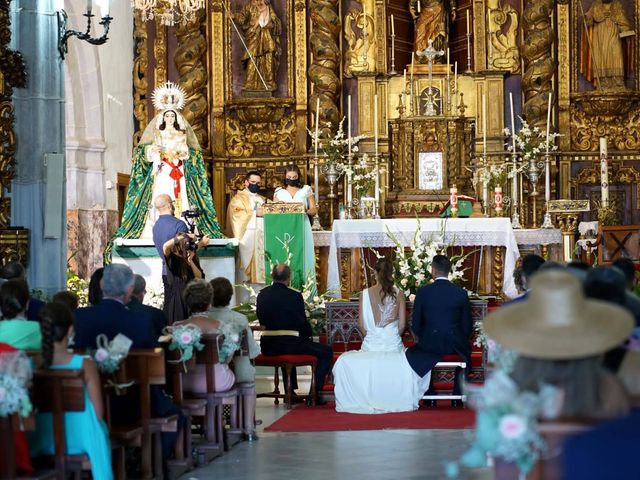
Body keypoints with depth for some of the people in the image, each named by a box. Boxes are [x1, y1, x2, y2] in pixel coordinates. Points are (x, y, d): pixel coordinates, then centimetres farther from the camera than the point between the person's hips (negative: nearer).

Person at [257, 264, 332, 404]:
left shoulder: (262, 294, 5)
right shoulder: (294, 296, -11)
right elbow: (302, 323, -6)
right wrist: (309, 333, 15)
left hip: (267, 347, 7)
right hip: (289, 344, -7)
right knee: (326, 352, 7)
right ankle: (314, 393, 4)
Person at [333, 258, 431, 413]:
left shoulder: (365, 294, -3)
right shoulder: (399, 294, -1)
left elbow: (361, 324, 0)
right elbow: (402, 324, 0)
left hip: (371, 345, -1)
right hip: (394, 346, 1)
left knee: (344, 362, 25)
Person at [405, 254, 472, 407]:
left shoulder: (422, 292, -7)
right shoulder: (461, 293, -5)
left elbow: (415, 325, -2)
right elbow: (468, 325, 0)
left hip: (429, 344, -1)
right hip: (455, 345, 1)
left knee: (411, 353, 32)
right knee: (465, 351, 35)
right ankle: (457, 399, 31)